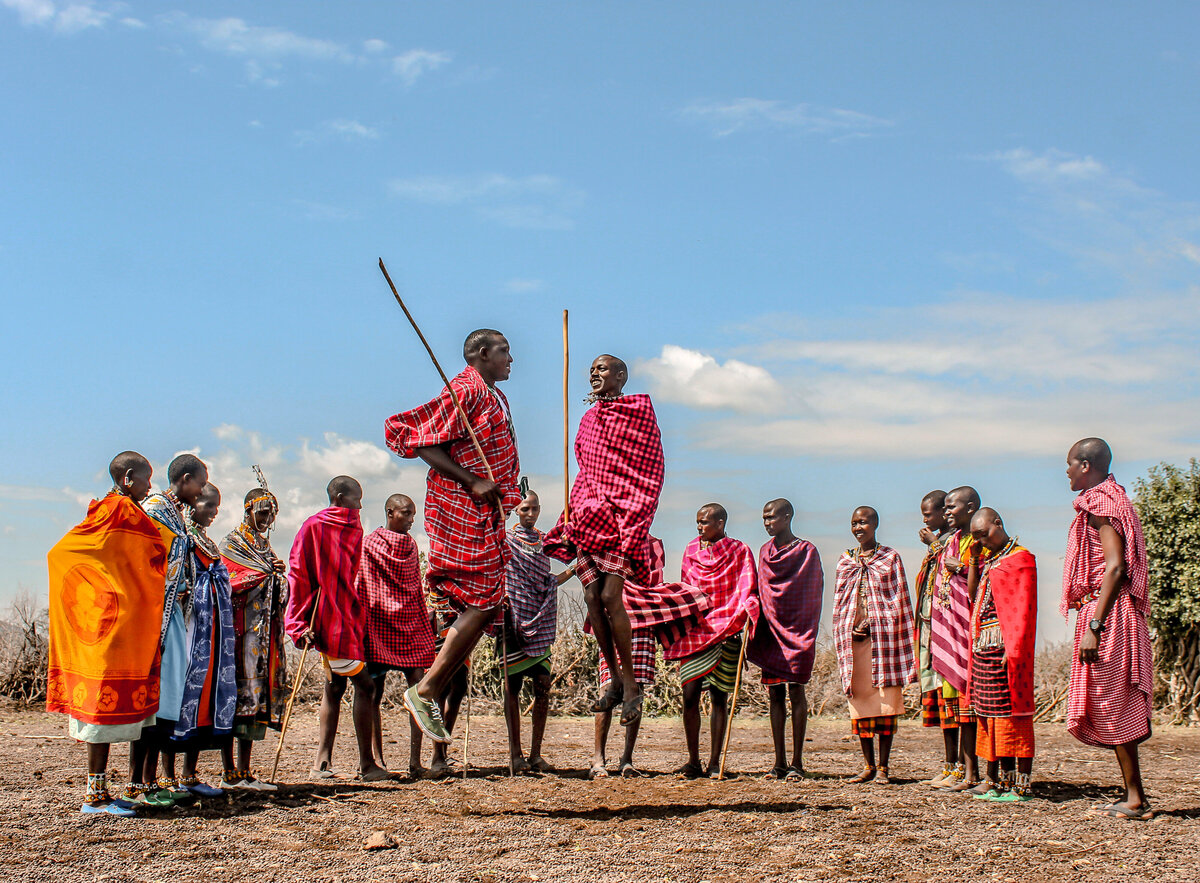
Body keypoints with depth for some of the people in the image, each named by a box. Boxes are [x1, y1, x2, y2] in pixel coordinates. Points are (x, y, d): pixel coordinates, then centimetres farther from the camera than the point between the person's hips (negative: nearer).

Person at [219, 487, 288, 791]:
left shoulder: (265, 546, 24)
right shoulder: (232, 544, 1)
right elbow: (227, 585, -11)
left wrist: (280, 574, 3)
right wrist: (269, 572, -14)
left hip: (266, 634, 7)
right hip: (242, 630, -7)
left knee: (258, 696, 4)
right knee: (239, 690, -10)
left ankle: (244, 771, 8)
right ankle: (230, 772, -8)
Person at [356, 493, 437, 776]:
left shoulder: (411, 546, 13)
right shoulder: (368, 545, 0)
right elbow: (358, 590, -1)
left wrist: (426, 623, 19)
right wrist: (358, 627, -6)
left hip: (411, 627, 4)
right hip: (379, 629, -4)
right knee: (374, 695, 0)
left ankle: (415, 759, -6)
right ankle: (377, 759, 6)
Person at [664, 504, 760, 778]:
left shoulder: (739, 551, 4)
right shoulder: (691, 551, 14)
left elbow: (748, 590, -2)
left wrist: (747, 616, -19)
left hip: (726, 631, -3)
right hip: (695, 630, 3)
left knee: (719, 697, -1)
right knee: (690, 695, -6)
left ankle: (714, 763, 4)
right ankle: (693, 761, 2)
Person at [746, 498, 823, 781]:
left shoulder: (806, 551, -2)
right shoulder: (765, 551, 14)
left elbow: (813, 594, -3)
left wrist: (807, 633, -9)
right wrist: (757, 628, 9)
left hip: (796, 630, -5)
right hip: (771, 630, 5)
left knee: (796, 692, -5)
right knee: (775, 695, 4)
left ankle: (797, 762, -3)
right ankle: (779, 762, 7)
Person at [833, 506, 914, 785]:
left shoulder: (890, 557, 5)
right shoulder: (845, 560, 15)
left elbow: (899, 599, -1)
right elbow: (838, 602, 14)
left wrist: (872, 623, -11)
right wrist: (849, 629, -3)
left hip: (883, 635, -3)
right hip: (854, 638, 3)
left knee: (885, 700, -5)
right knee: (860, 702, 3)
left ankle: (883, 767, -1)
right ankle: (868, 765, 10)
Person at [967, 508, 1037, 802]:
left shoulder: (1020, 559, -8)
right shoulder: (989, 561, 20)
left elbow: (1022, 611, -15)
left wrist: (1013, 650, -20)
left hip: (1004, 647, -9)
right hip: (984, 647, 9)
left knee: (1011, 714, -8)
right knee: (989, 714, 11)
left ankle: (1020, 784, -6)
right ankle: (995, 780, 16)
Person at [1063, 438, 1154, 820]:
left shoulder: (1100, 503, -11)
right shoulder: (1110, 500, 18)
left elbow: (1115, 567, -21)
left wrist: (1094, 626, -24)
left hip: (1107, 615, -10)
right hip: (1110, 613, 10)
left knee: (1112, 707, -7)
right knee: (1113, 708, 11)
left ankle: (1136, 800, -5)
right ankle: (1133, 796, 14)